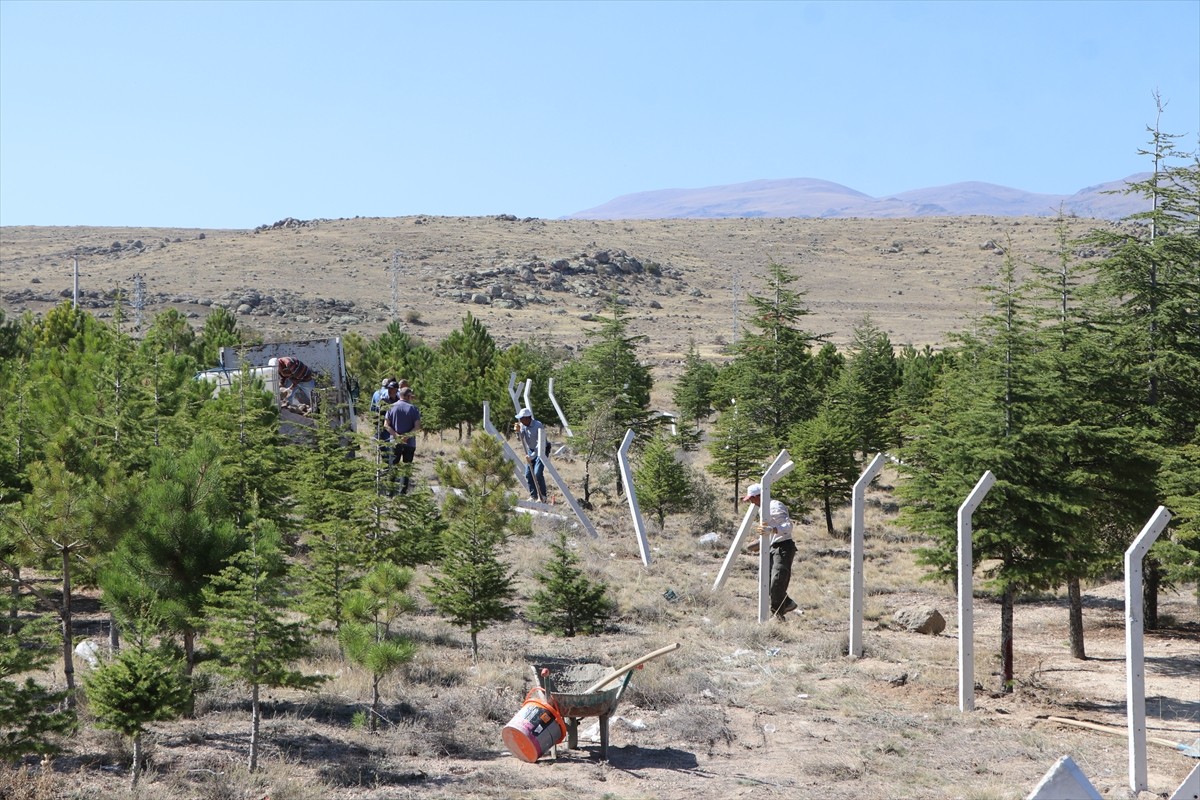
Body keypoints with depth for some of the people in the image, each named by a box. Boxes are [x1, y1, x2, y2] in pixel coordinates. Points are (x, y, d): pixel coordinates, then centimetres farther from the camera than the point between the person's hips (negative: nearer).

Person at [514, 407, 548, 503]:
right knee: (528, 474, 2)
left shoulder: (538, 426, -27)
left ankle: (542, 497, -5)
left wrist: (532, 456, -34)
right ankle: (533, 496, 12)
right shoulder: (523, 425, -6)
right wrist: (518, 431, -21)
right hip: (531, 450, 7)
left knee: (537, 473, -16)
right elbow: (520, 439, -2)